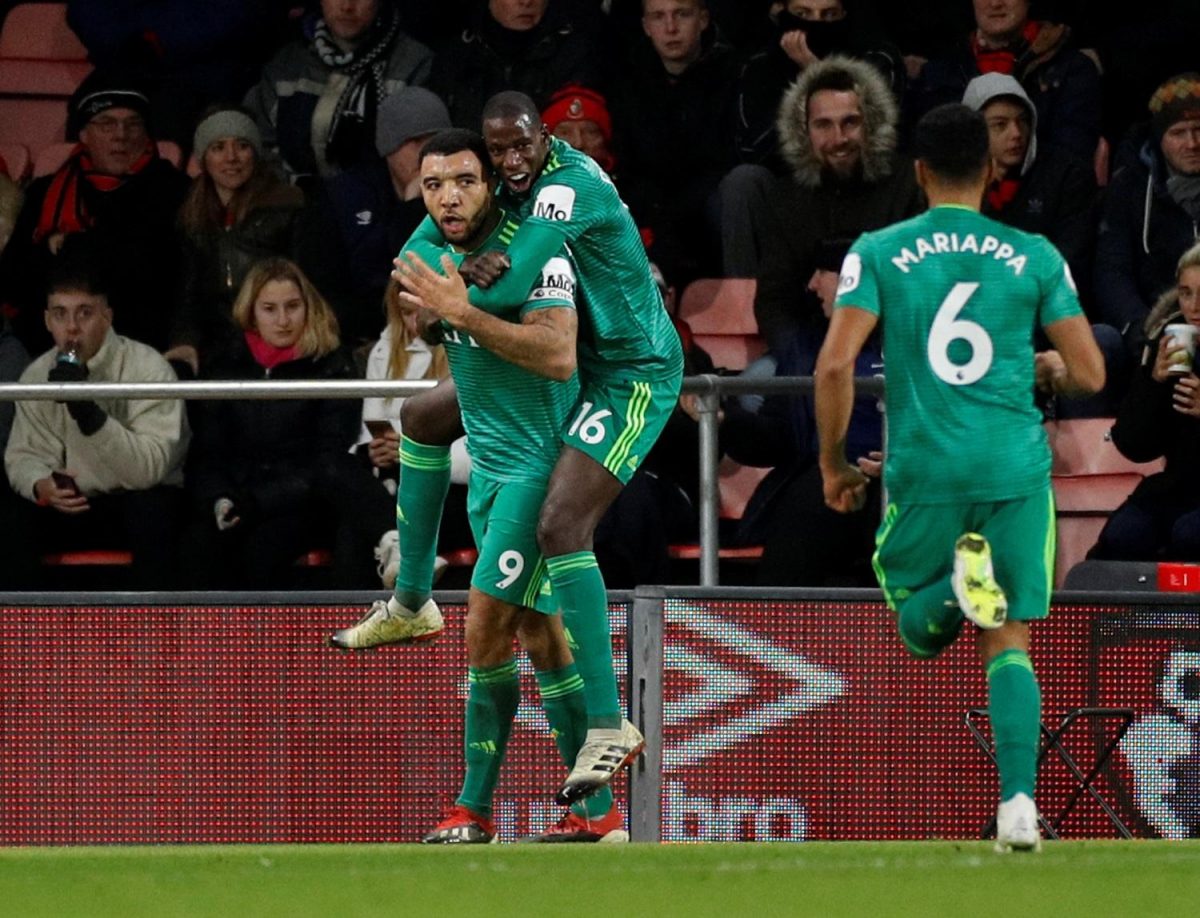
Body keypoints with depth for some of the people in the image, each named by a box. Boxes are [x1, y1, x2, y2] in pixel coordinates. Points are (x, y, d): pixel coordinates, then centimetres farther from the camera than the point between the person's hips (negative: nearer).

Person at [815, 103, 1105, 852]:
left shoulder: (878, 253, 1)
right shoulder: (1034, 256, 3)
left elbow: (835, 364, -7)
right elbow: (1089, 375, 4)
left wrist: (834, 462, 6)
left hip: (924, 471, -1)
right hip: (1016, 468, 1)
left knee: (918, 630, 17)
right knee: (1011, 642, 7)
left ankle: (958, 586, -20)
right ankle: (1019, 803, -11)